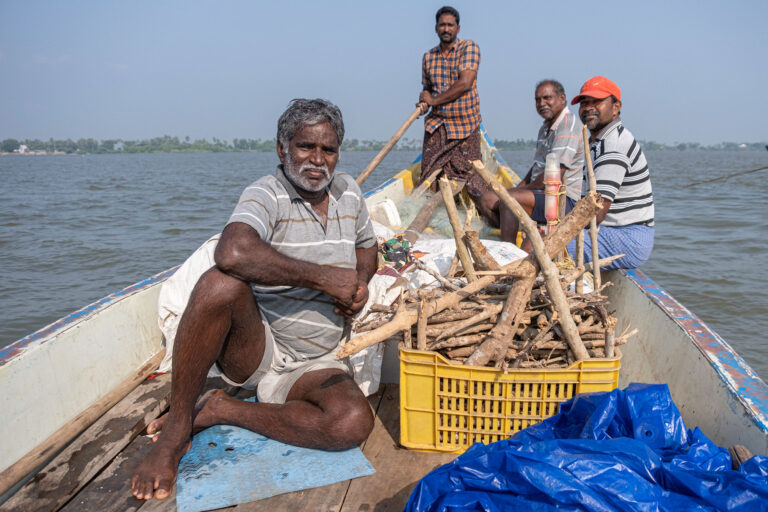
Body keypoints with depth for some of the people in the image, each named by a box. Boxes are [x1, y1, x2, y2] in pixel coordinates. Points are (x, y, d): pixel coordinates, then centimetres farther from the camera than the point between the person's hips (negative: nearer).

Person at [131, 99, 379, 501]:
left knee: (354, 423, -27)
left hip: (316, 365, 4)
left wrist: (359, 282, 1)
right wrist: (323, 276, -27)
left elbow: (366, 246, 25)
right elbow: (232, 254, -35)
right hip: (254, 345, -4)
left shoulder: (348, 191, 7)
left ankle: (220, 410, -9)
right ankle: (177, 427, -18)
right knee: (221, 283, -36)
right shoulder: (267, 194, -12)